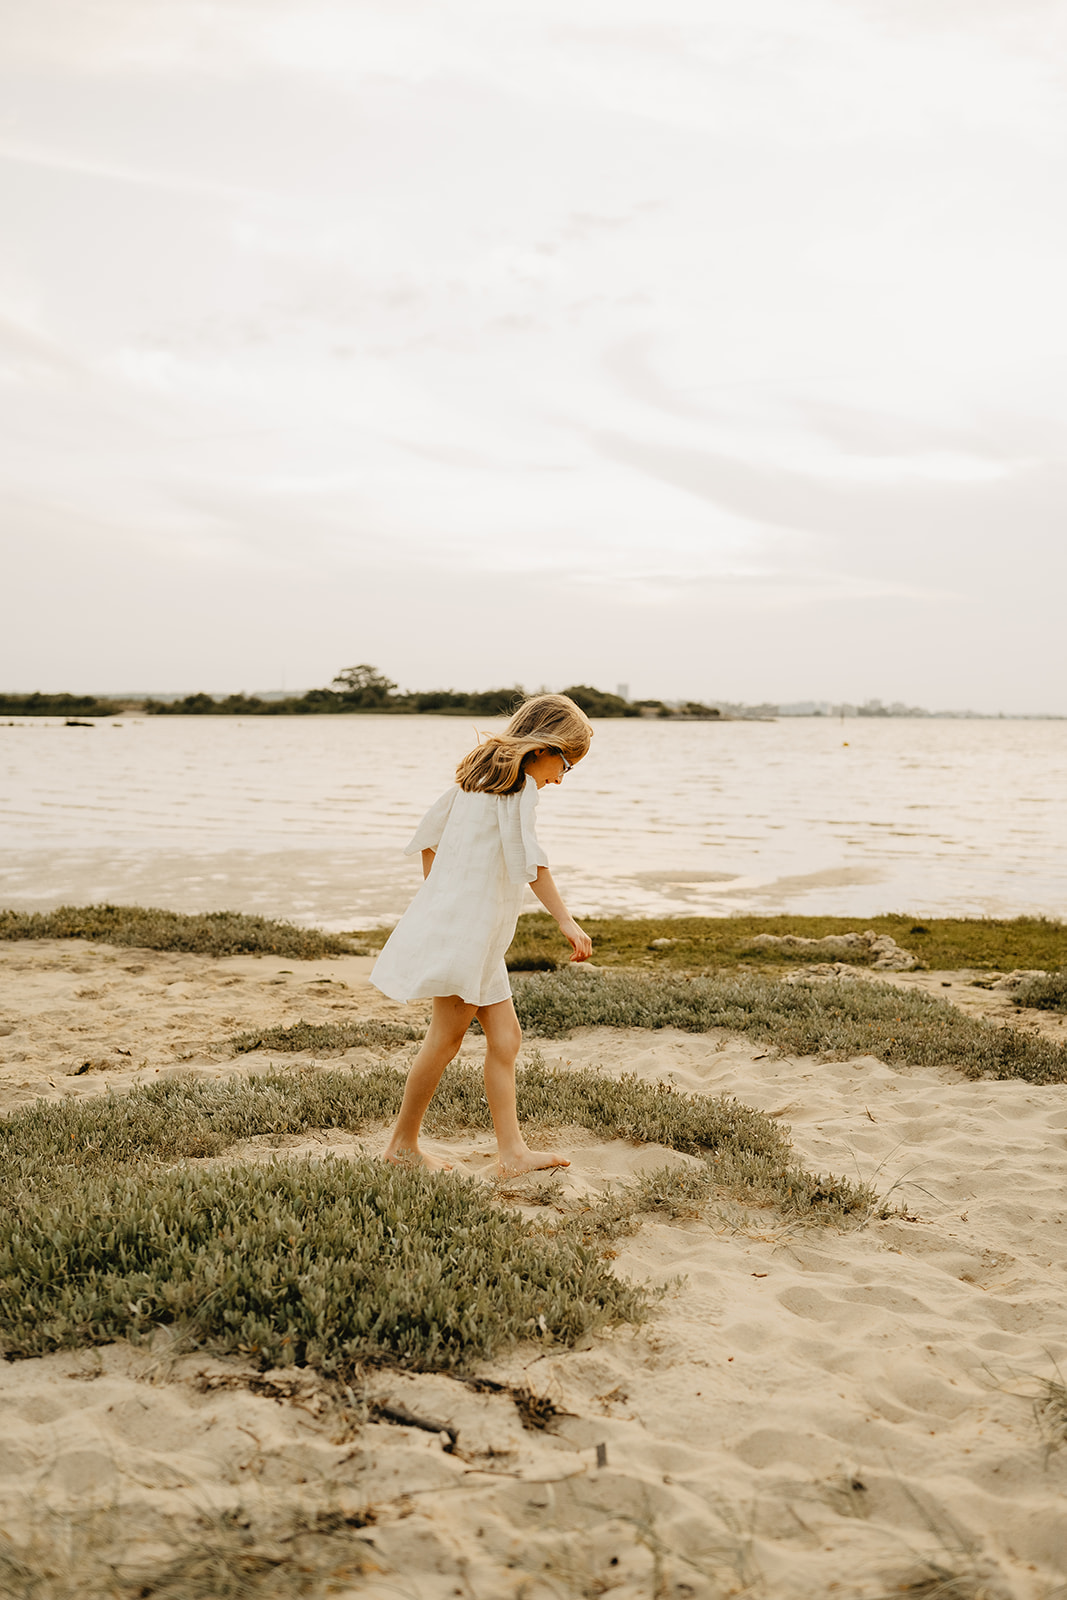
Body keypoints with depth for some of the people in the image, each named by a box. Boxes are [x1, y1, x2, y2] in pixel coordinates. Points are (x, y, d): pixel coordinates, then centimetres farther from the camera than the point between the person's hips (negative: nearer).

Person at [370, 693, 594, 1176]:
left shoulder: (480, 774, 16)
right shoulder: (519, 784, -11)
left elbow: (430, 832, 21)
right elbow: (528, 858, -23)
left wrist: (435, 897, 27)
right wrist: (566, 921, -23)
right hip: (467, 927, -10)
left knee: (505, 1037, 6)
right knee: (446, 1038, 0)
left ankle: (511, 1151, 4)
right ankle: (403, 1141, 12)